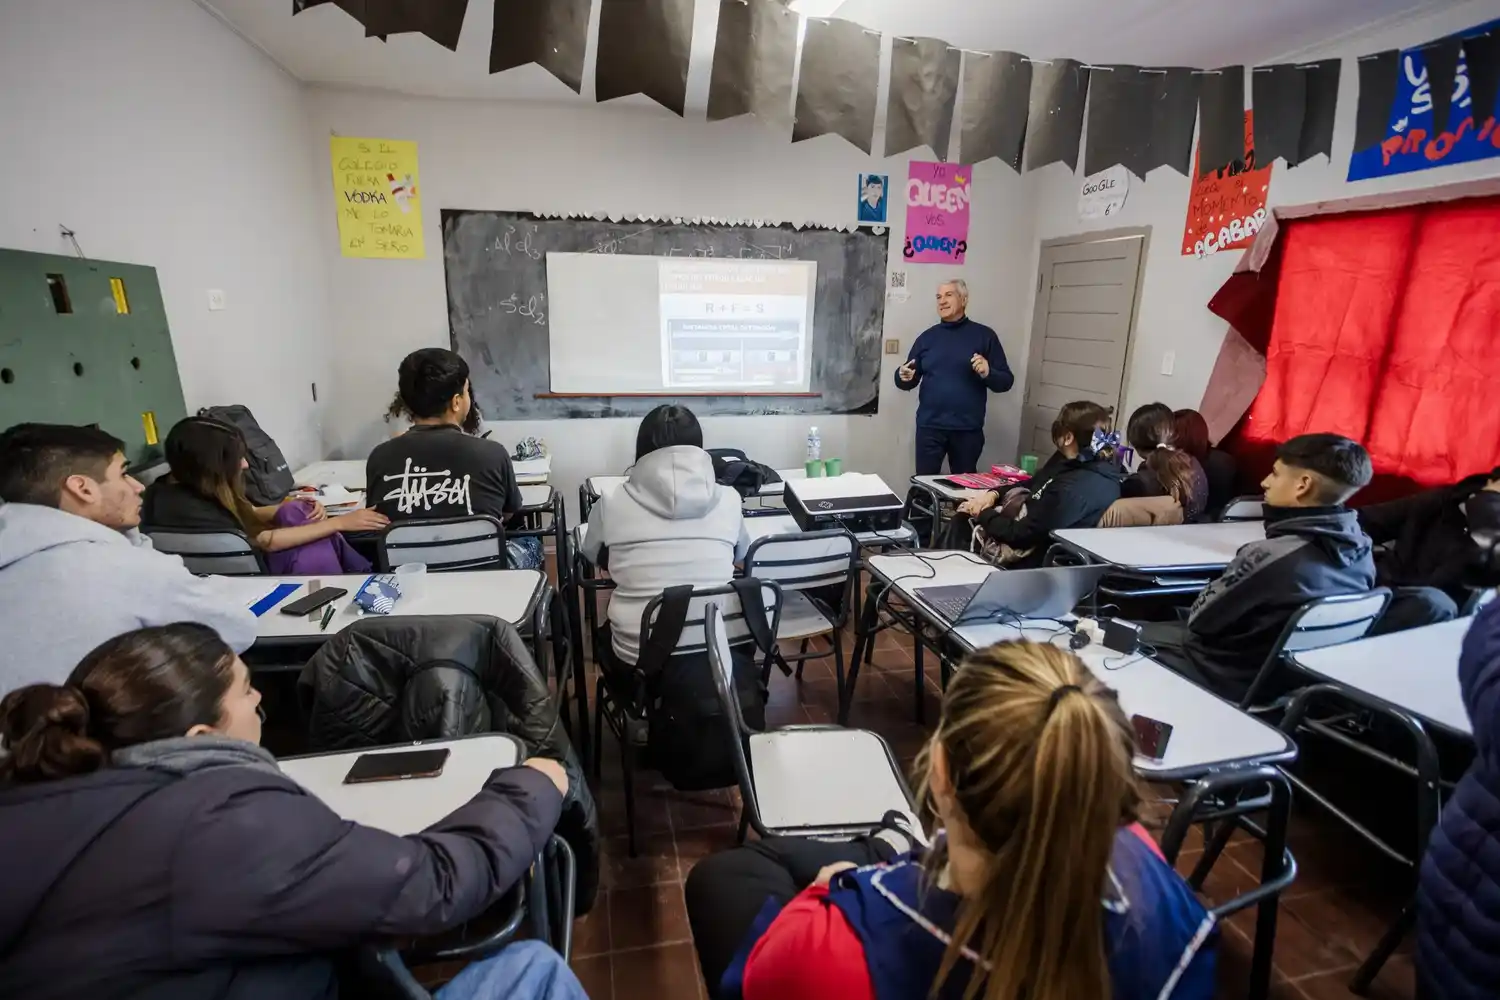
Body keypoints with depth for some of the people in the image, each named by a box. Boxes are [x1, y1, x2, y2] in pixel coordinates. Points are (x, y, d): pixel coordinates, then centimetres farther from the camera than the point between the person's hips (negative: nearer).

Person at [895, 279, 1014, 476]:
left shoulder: (984, 335, 2)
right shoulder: (927, 337, 9)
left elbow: (1006, 381, 2)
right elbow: (911, 381, 12)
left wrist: (988, 373, -19)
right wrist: (903, 377, -11)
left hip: (968, 429, -1)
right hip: (929, 427, 1)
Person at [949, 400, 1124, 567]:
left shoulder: (1074, 488, -33)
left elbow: (1021, 534, -27)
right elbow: (1033, 485, 14)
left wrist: (983, 514, -11)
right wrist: (994, 494, -2)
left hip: (1033, 554, -9)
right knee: (962, 518, 10)